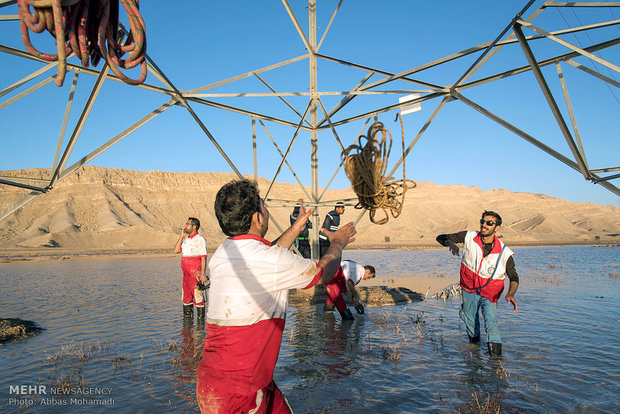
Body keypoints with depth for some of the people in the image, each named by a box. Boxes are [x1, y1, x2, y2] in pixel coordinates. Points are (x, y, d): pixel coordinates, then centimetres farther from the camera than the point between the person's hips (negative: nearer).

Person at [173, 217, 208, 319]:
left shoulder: (200, 240, -10)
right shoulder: (186, 239, 14)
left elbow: (203, 258, -13)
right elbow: (176, 250, 7)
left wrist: (202, 274, -19)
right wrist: (181, 236, 3)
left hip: (196, 273, -8)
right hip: (186, 273, 8)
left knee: (198, 296, -4)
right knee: (186, 296, 14)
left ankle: (200, 318, 3)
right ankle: (187, 316, 24)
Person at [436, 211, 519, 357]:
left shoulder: (504, 253, -18)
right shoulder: (469, 237, -15)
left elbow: (514, 278, -7)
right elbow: (441, 238, -10)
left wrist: (510, 294, -27)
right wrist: (451, 243, -33)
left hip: (489, 294, -2)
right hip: (469, 290, 2)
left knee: (491, 325, -18)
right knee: (470, 320, 17)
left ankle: (496, 356, -1)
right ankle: (474, 340, 46)